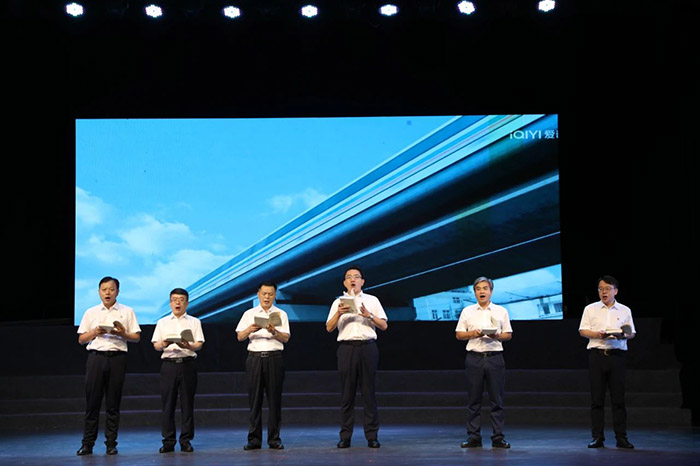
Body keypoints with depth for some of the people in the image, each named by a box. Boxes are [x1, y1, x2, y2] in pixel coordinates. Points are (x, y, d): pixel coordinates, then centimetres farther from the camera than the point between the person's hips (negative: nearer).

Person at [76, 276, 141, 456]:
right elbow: (81, 339, 12)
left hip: (117, 358, -1)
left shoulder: (127, 312, 10)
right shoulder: (91, 313, 13)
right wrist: (95, 332, -6)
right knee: (92, 401, -2)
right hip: (96, 356, 1)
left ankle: (111, 444, 7)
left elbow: (136, 337, 8)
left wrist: (122, 334, -11)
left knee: (113, 403, 1)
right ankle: (87, 444, 3)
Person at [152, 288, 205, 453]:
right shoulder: (162, 322, 14)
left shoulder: (194, 322, 11)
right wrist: (163, 344, -16)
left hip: (187, 363, 0)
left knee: (187, 402, 1)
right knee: (167, 402, 0)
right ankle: (168, 441, 6)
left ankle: (186, 440, 8)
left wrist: (189, 346, -20)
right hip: (168, 363, 1)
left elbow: (199, 345, 1)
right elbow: (156, 345, 7)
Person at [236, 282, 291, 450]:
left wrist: (274, 332, -17)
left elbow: (286, 338, 2)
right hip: (255, 358, 0)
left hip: (274, 358, 0)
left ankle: (274, 438, 4)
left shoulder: (281, 314, 11)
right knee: (255, 398, -1)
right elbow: (240, 337, 6)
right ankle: (254, 439, 2)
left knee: (274, 399, -1)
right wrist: (250, 330, -14)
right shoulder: (249, 314, 13)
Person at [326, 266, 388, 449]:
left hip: (367, 346, 0)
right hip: (346, 348, 0)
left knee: (369, 392, -2)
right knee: (347, 394, -1)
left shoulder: (372, 300, 14)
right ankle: (345, 437, 2)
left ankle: (372, 436, 1)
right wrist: (339, 313, -11)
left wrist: (369, 315, -9)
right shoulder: (338, 302, 16)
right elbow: (329, 328, 6)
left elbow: (384, 326, 8)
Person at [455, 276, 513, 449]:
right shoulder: (467, 311, 10)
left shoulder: (501, 311, 10)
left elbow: (508, 335, 9)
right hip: (474, 357, 0)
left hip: (495, 357, 0)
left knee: (497, 399, -1)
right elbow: (459, 334, 9)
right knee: (474, 399, 1)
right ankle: (473, 437, 6)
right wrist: (472, 334, -9)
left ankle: (498, 437, 3)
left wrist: (497, 336, -11)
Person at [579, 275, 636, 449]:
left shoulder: (624, 310, 12)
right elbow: (583, 331, 5)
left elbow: (632, 333, 11)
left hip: (617, 355, 0)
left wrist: (623, 336, -11)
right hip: (596, 355, 0)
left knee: (618, 397, -1)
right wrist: (598, 334, -12)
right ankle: (597, 437, 4)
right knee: (597, 397, 0)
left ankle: (621, 437, 4)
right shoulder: (590, 309, 10)